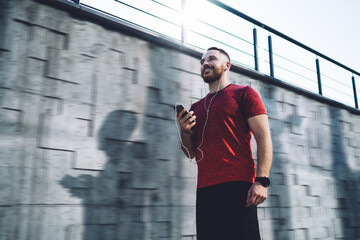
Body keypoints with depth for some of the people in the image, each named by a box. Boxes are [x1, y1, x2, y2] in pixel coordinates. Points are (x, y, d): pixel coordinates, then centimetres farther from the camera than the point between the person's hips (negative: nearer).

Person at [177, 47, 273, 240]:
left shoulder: (243, 93, 6)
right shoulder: (197, 107, 21)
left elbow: (263, 137, -3)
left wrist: (261, 180, -15)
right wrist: (185, 132, 1)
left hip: (237, 187, -5)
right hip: (204, 191, 5)